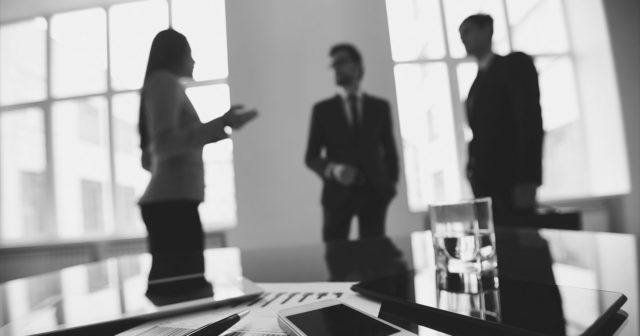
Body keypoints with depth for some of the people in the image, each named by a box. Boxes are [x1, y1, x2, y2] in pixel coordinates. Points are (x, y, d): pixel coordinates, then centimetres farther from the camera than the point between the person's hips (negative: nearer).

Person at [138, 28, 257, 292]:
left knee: (167, 288, 6)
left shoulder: (160, 84, 25)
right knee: (185, 288, -14)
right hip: (173, 201, -10)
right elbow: (165, 144, -15)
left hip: (165, 201, 10)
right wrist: (221, 124, -17)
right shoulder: (165, 80, -1)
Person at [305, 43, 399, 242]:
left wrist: (391, 183, 2)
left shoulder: (380, 106, 12)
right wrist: (331, 170, -15)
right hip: (338, 192, -1)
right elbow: (311, 156, 4)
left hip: (373, 191, 1)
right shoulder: (322, 109, 7)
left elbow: (390, 150, 15)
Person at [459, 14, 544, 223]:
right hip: (484, 183, 6)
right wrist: (475, 178, 5)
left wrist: (528, 180, -18)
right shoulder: (478, 83, 20)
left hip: (511, 180, -6)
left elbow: (531, 120, -10)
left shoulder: (514, 64, 1)